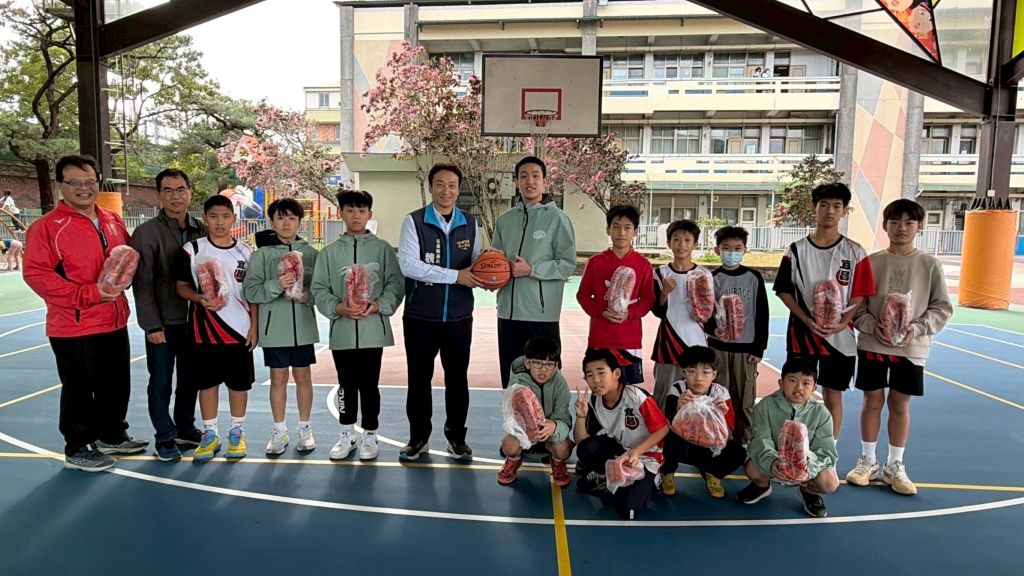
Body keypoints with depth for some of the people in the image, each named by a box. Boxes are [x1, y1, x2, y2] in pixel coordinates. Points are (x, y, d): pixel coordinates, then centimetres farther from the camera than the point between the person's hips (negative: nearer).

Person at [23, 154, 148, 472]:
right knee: (79, 390, 5)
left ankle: (112, 436, 36)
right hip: (73, 327, -6)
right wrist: (89, 294, -22)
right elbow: (36, 274, -17)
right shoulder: (47, 227, -11)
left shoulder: (113, 221, 9)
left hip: (115, 322, 6)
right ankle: (77, 449, 23)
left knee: (117, 384, 18)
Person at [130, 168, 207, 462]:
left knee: (190, 379, 14)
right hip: (163, 323, -4)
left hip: (195, 320, 4)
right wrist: (152, 325, -13)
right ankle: (165, 437, 20)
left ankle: (185, 429, 30)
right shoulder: (147, 232, -7)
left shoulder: (202, 230, 4)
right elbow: (142, 283, -9)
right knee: (161, 381, 7)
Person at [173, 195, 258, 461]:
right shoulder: (192, 250, -1)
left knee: (239, 383, 8)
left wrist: (254, 326, 0)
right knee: (207, 382, 10)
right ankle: (210, 434, 24)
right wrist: (199, 298, -18)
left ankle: (236, 432, 23)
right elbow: (181, 287, 3)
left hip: (240, 329, 1)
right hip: (204, 330, 0)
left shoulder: (245, 252, 3)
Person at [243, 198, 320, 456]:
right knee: (278, 378, 8)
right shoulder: (262, 254, -1)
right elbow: (251, 291, -6)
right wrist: (276, 286, -21)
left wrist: (309, 295, -16)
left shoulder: (311, 253, 2)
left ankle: (305, 429, 24)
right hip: (274, 327, -1)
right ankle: (279, 431, 22)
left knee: (303, 376, 10)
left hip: (303, 326, 1)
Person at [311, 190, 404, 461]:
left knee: (369, 384, 6)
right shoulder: (330, 252, 7)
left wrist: (379, 305, -15)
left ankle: (370, 435, 21)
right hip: (342, 330, 2)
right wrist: (337, 307, -12)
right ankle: (347, 434, 27)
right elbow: (319, 288, 4)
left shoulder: (382, 248, 3)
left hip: (373, 329, -1)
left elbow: (395, 283, -1)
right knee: (346, 385, 12)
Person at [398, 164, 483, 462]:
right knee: (419, 378, 8)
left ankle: (456, 436, 27)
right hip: (420, 317, -2)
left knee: (457, 377, 11)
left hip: (459, 317, 3)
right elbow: (408, 265, -16)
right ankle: (418, 437, 25)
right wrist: (455, 275, -20)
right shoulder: (414, 221, -5)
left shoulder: (470, 224, 7)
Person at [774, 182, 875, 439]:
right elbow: (783, 291, 1)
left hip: (840, 336, 0)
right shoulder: (796, 250, 1)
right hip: (801, 334, 0)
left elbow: (859, 296, 0)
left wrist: (842, 323, -16)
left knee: (833, 396, 8)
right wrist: (807, 320, -12)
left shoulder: (855, 252, 0)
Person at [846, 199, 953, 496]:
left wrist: (917, 328, -13)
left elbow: (942, 307, 2)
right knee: (872, 401, 8)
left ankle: (894, 466, 23)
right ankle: (867, 461, 23)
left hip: (911, 347, 0)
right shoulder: (872, 262, -1)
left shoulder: (930, 264, -1)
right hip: (872, 344, 0)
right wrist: (873, 326, -14)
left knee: (900, 404, 8)